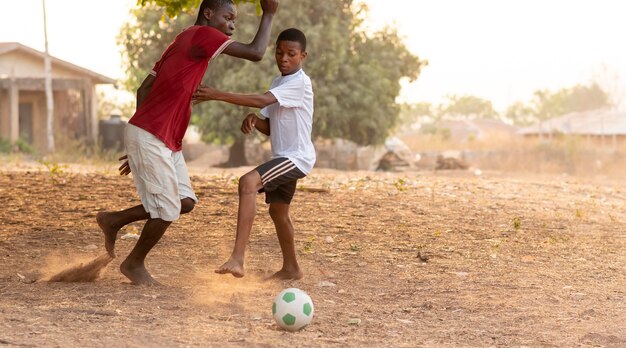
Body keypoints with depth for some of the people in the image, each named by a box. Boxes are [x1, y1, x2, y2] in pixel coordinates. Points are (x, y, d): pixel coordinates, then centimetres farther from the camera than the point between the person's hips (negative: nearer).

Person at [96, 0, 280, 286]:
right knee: (168, 211, 0)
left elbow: (144, 89, 18)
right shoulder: (202, 35, -10)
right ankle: (134, 263, 20)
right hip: (150, 139, -10)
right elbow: (255, 53, -15)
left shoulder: (184, 43, 18)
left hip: (166, 142, 10)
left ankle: (114, 220, 20)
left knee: (185, 202, 7)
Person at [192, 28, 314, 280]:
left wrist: (217, 95, -32)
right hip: (284, 157, 10)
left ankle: (237, 259, -39)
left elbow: (261, 101, -28)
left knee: (248, 182, -29)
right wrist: (253, 120, -8)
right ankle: (290, 268, 42)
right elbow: (268, 127, 16)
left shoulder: (300, 83, -15)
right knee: (278, 210, 22)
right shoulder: (278, 84, 15)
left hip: (297, 157, -10)